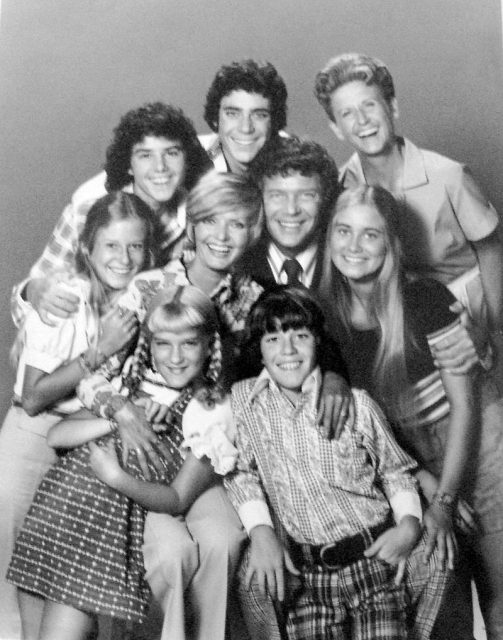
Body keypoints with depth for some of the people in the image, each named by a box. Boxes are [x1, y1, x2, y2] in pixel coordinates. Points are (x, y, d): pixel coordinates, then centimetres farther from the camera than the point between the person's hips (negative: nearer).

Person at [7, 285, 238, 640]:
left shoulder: (214, 411, 2)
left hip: (112, 529, -4)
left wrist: (117, 478, -17)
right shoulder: (130, 382, 16)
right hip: (54, 503, 5)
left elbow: (178, 500, -3)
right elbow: (57, 435, 6)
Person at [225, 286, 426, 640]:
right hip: (306, 574, 1)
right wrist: (261, 531, -9)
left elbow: (395, 470, 6)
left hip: (373, 561, -1)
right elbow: (241, 471, 5)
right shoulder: (243, 398, 1)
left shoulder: (356, 403, -4)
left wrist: (409, 523, -10)